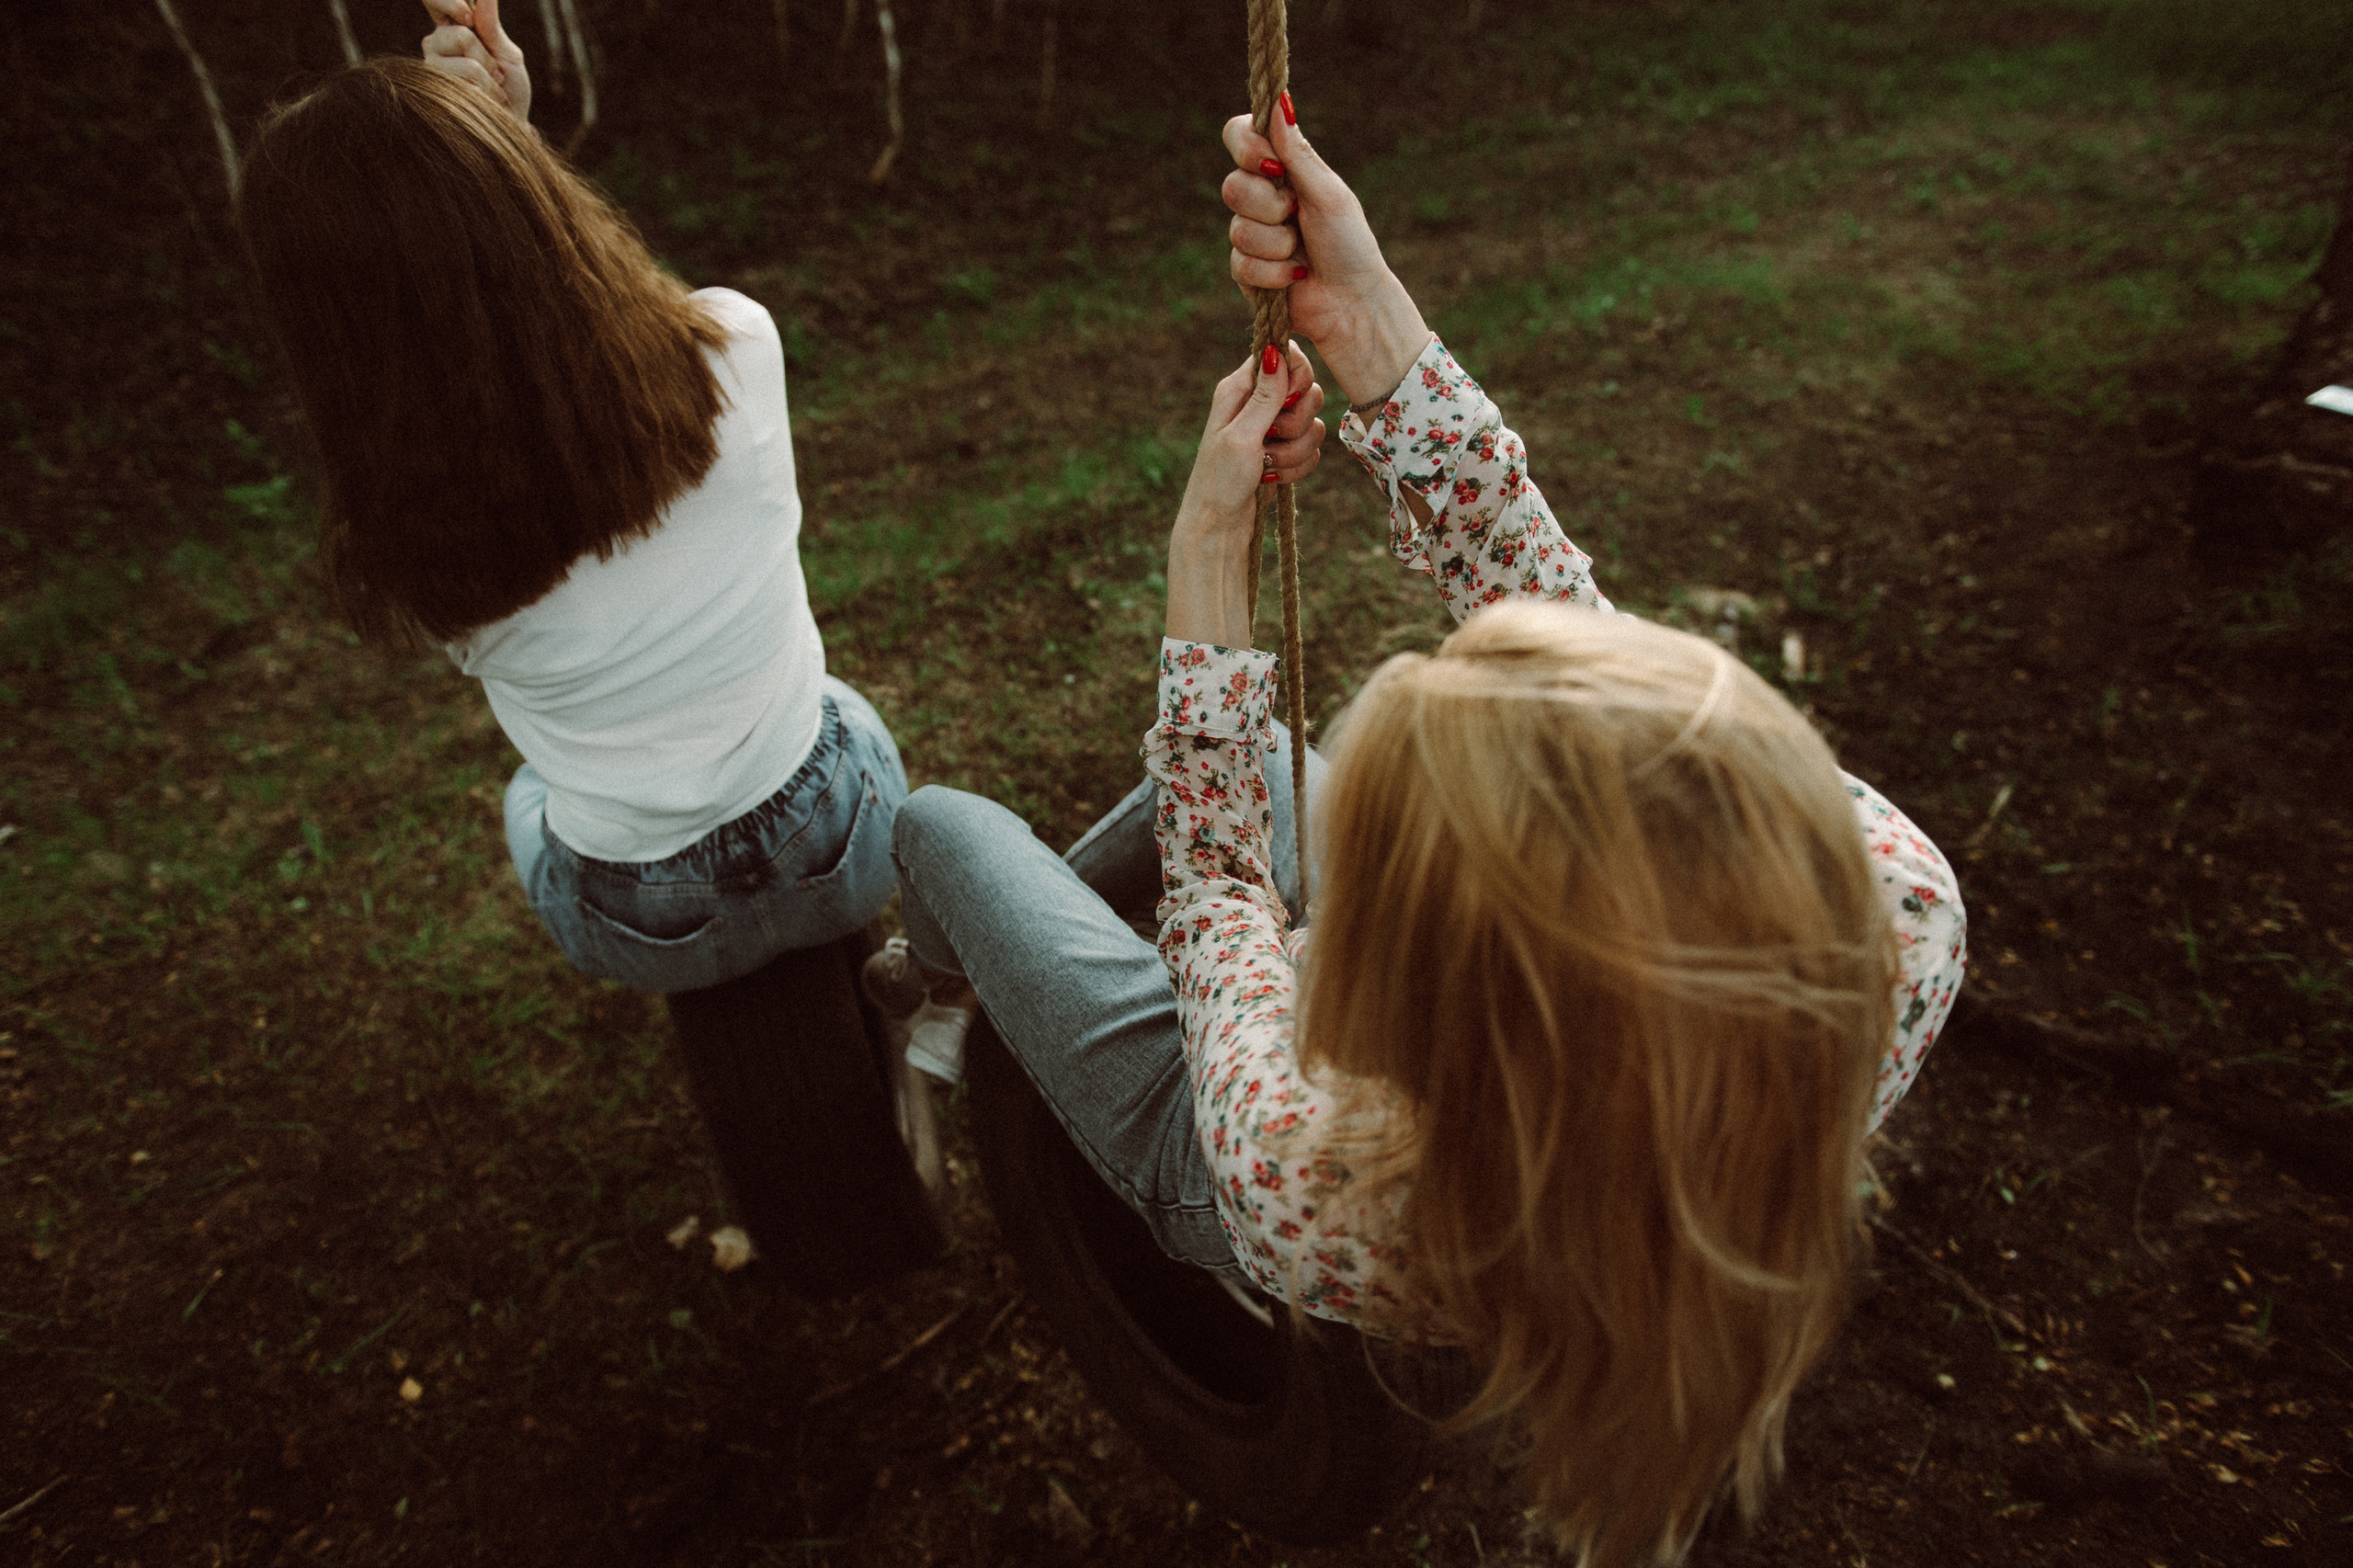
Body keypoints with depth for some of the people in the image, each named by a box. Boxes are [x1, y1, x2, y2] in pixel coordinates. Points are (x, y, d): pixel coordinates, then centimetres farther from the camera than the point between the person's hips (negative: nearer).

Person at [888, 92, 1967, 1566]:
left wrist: (1209, 547, -22)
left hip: (1191, 1145, -3)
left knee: (943, 822, 17)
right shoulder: (1904, 917, -42)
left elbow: (1219, 878, -27)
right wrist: (1373, 323, -29)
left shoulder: (1310, 1196, -48)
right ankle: (1076, 890, 55)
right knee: (1252, 749, 24)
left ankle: (973, 982, 55)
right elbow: (1561, 616, -31)